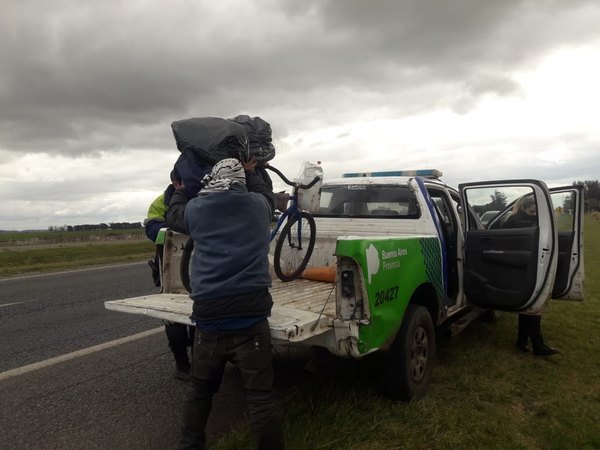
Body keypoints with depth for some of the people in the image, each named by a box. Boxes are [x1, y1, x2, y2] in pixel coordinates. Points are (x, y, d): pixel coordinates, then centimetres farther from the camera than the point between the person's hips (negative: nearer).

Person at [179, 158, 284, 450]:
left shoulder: (193, 209, 7)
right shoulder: (257, 205, 5)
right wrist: (251, 172, 42)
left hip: (207, 316, 2)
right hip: (250, 317, -2)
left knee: (199, 392, 20)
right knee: (261, 396, 5)